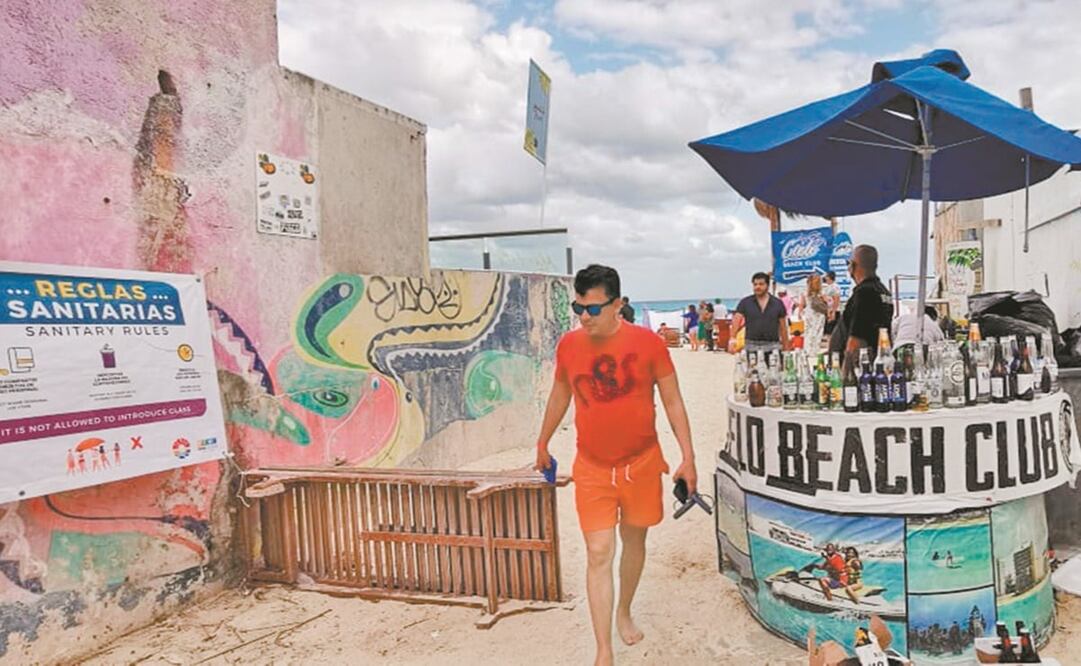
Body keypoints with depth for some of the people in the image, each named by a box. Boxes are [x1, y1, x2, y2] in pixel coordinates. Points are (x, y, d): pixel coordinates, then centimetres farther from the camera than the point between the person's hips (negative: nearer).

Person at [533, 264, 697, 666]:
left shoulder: (647, 343, -14)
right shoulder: (568, 345, -6)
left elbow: (672, 401, -5)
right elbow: (559, 396, 10)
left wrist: (688, 458, -8)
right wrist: (542, 444, 19)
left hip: (641, 463, 0)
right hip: (592, 468, 1)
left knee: (633, 541, 18)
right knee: (598, 554, -2)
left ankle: (624, 612, 45)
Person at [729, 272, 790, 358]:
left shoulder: (778, 303, 7)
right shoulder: (745, 303, 4)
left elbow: (783, 327, 10)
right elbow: (736, 321, -6)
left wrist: (786, 348, 6)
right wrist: (732, 340, -22)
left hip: (772, 346, 0)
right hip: (751, 346, 0)